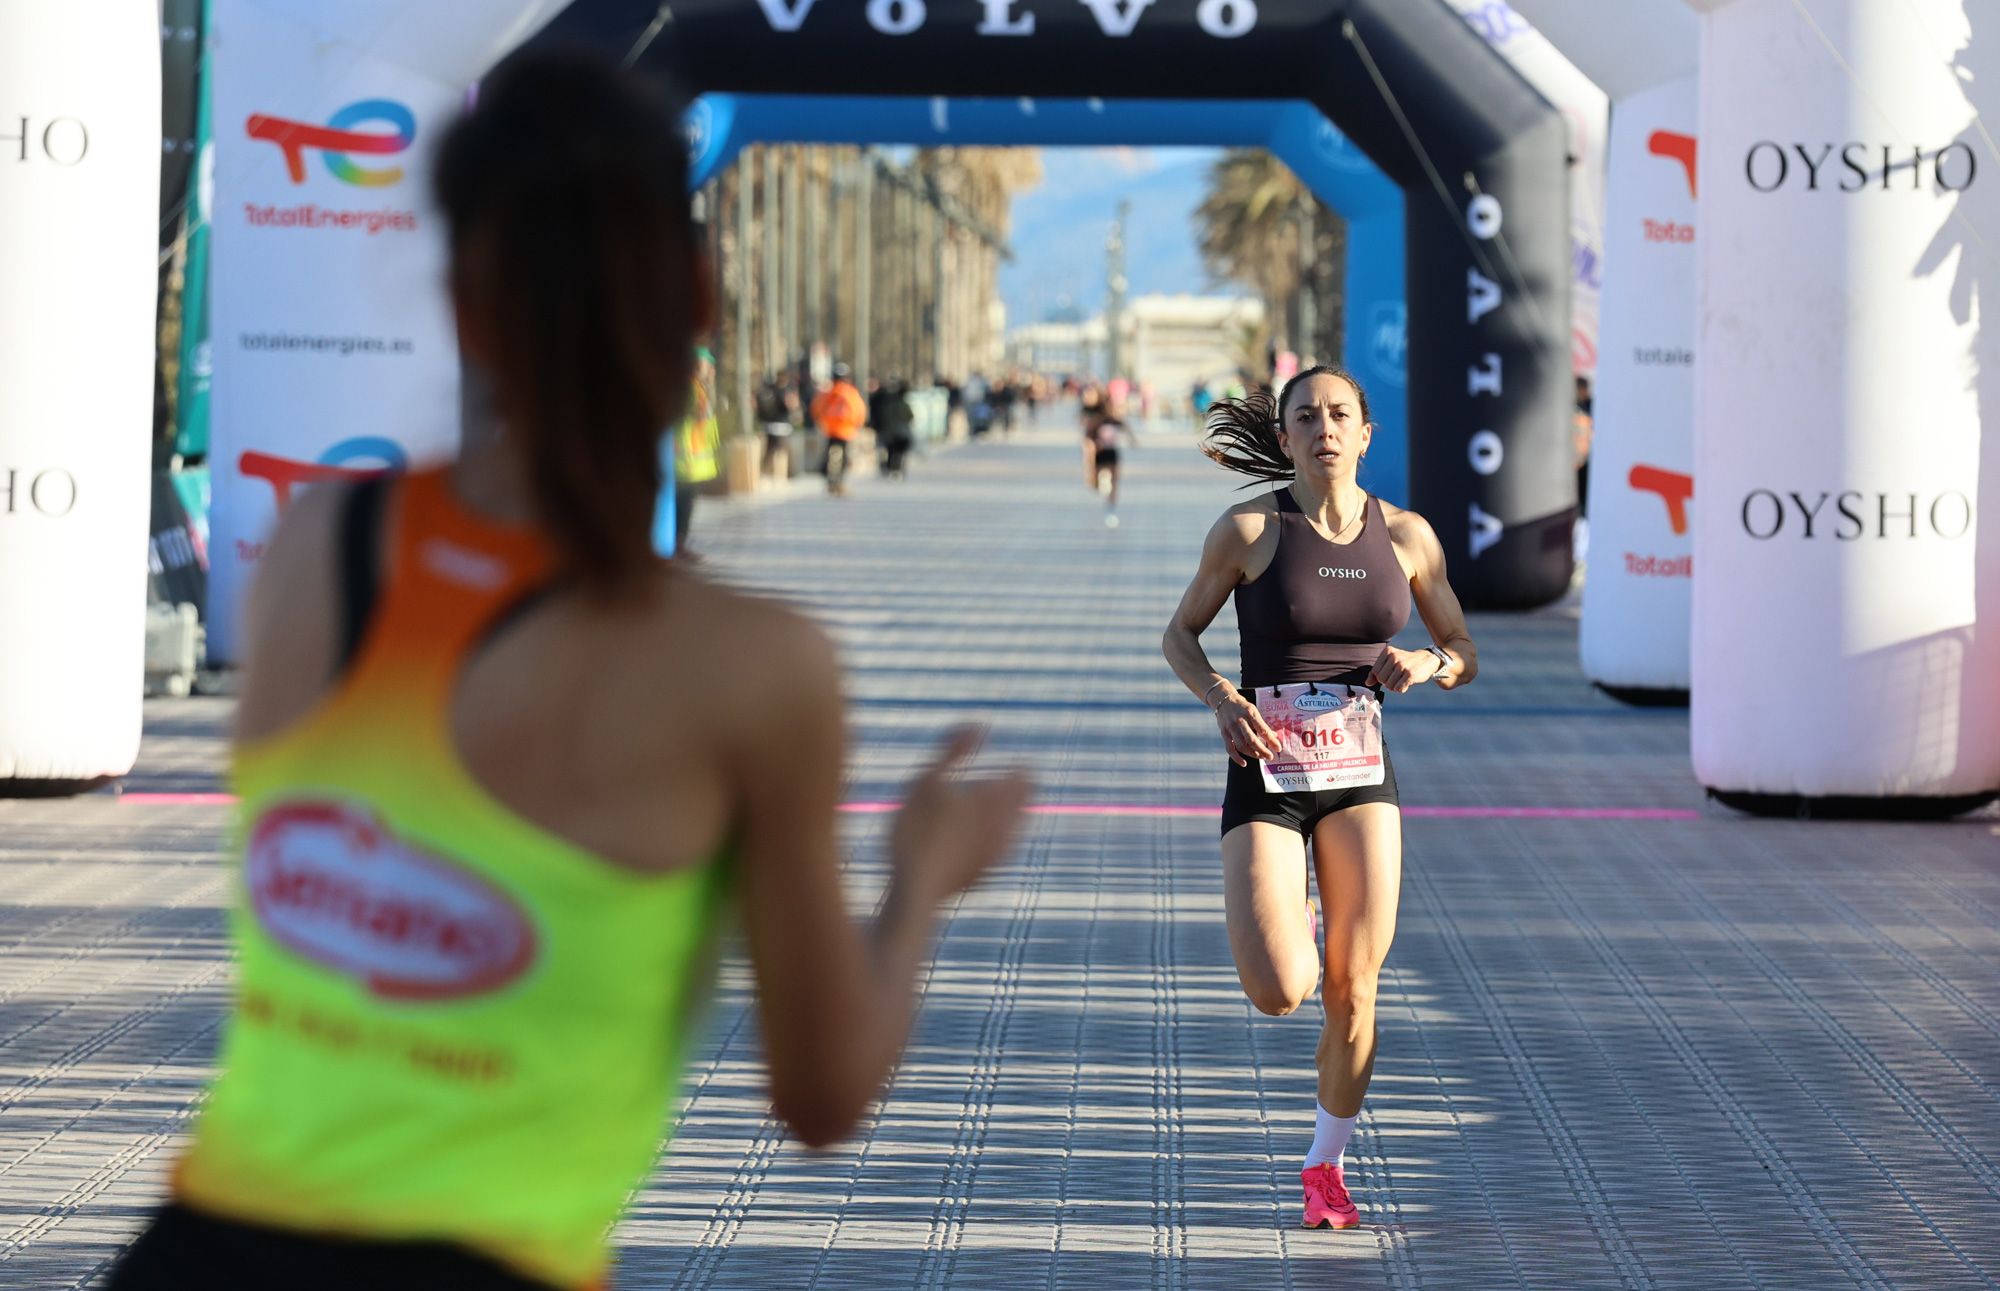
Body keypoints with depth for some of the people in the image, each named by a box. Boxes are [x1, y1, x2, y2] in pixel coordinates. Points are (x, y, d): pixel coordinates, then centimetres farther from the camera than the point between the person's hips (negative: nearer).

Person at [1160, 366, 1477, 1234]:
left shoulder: (1406, 536, 3)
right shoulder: (1249, 530, -4)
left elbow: (1463, 655, 12)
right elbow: (1180, 634, 6)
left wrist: (1426, 664, -10)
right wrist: (1220, 698, -13)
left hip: (1361, 774, 2)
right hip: (1266, 774, -2)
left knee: (1354, 988, 0)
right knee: (1280, 992, -14)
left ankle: (1326, 1164, 19)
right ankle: (1280, 924, 24)